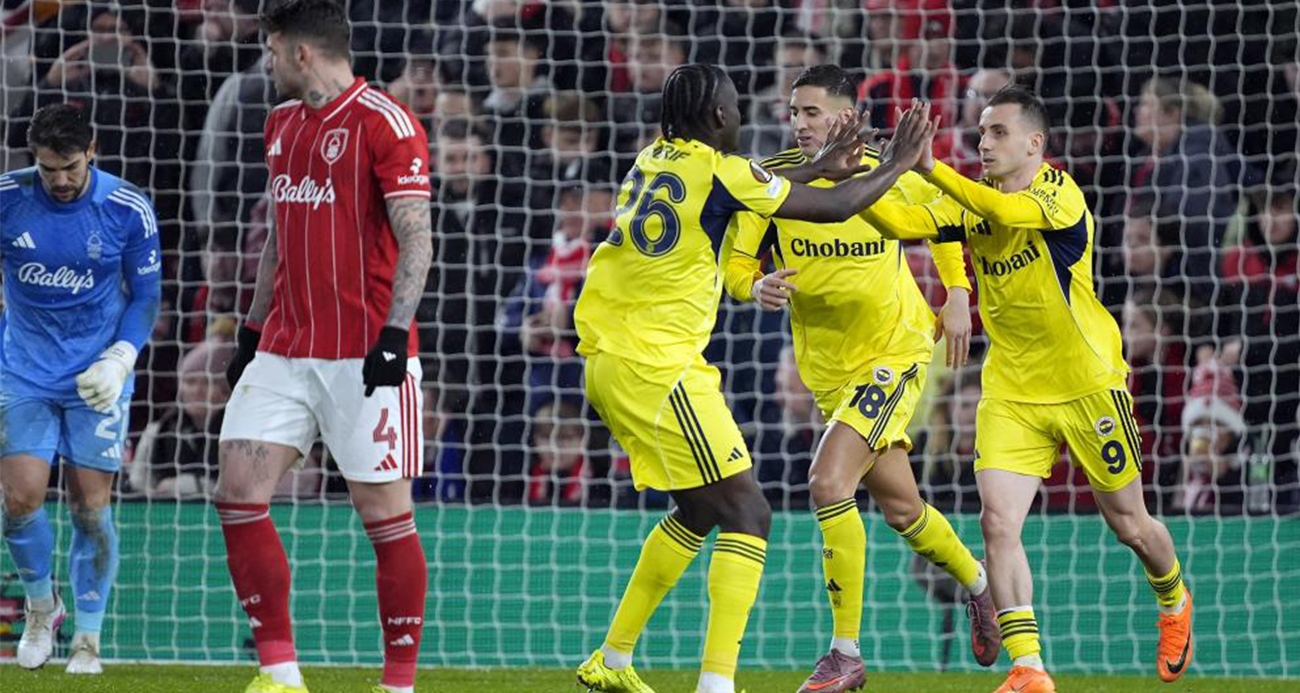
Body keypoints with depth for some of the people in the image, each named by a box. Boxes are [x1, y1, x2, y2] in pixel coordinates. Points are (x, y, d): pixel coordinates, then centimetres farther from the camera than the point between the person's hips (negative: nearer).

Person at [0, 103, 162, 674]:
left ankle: (88, 638, 12)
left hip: (97, 377, -1)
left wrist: (119, 361, -13)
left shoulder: (128, 210, -10)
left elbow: (145, 296, 0)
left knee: (91, 505, -3)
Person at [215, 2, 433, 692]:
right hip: (285, 350, 7)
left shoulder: (385, 123, -9)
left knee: (384, 512, -4)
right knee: (237, 491, -3)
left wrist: (395, 331, -20)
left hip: (364, 354, -7)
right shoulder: (281, 124, 16)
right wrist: (251, 331, 22)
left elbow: (416, 239, -12)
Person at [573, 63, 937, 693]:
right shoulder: (718, 172, -11)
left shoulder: (654, 160, 12)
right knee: (746, 516, -7)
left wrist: (818, 167, 33)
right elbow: (834, 208, -4)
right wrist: (894, 167, 11)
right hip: (657, 368, -9)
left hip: (606, 360, 9)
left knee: (701, 511, 23)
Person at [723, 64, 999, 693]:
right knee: (900, 507, 14)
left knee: (829, 482, -21)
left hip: (895, 352, -4)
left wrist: (957, 296, 2)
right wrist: (757, 288, -27)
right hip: (828, 370, 4)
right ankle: (977, 584, 44)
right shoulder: (772, 179, -9)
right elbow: (736, 266, -5)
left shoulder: (887, 174, -12)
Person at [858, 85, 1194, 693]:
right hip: (1011, 392, 4)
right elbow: (905, 224, -13)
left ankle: (1175, 604, 42)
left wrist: (930, 169, -46)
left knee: (1128, 524, 10)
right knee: (998, 521, -14)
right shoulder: (972, 204, 1)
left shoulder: (1060, 192, -16)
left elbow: (1008, 212, -36)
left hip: (1087, 385, -4)